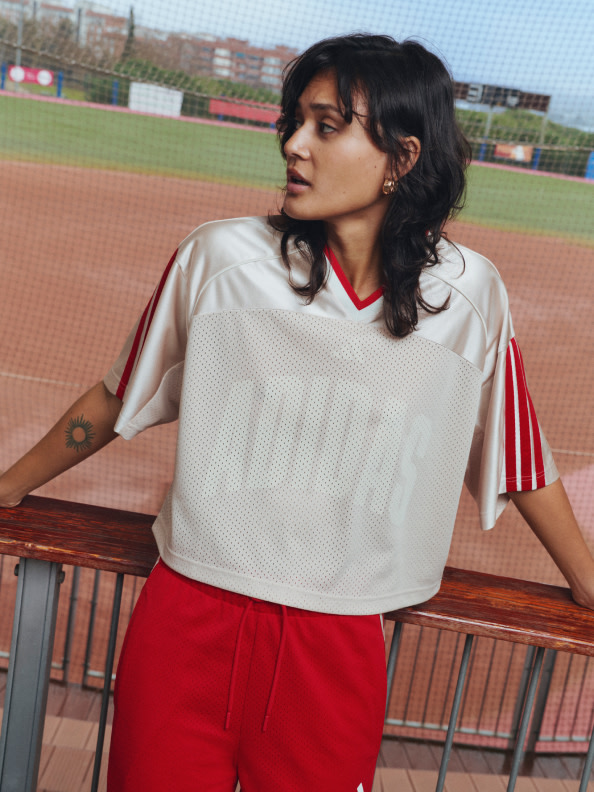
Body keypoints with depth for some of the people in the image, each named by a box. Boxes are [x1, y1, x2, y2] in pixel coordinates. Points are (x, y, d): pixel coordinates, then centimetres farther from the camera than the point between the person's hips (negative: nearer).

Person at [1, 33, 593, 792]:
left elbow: (521, 463, 5)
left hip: (341, 648, 1)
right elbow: (117, 401, 5)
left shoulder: (469, 293, -5)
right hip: (185, 626, 0)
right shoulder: (220, 257, -7)